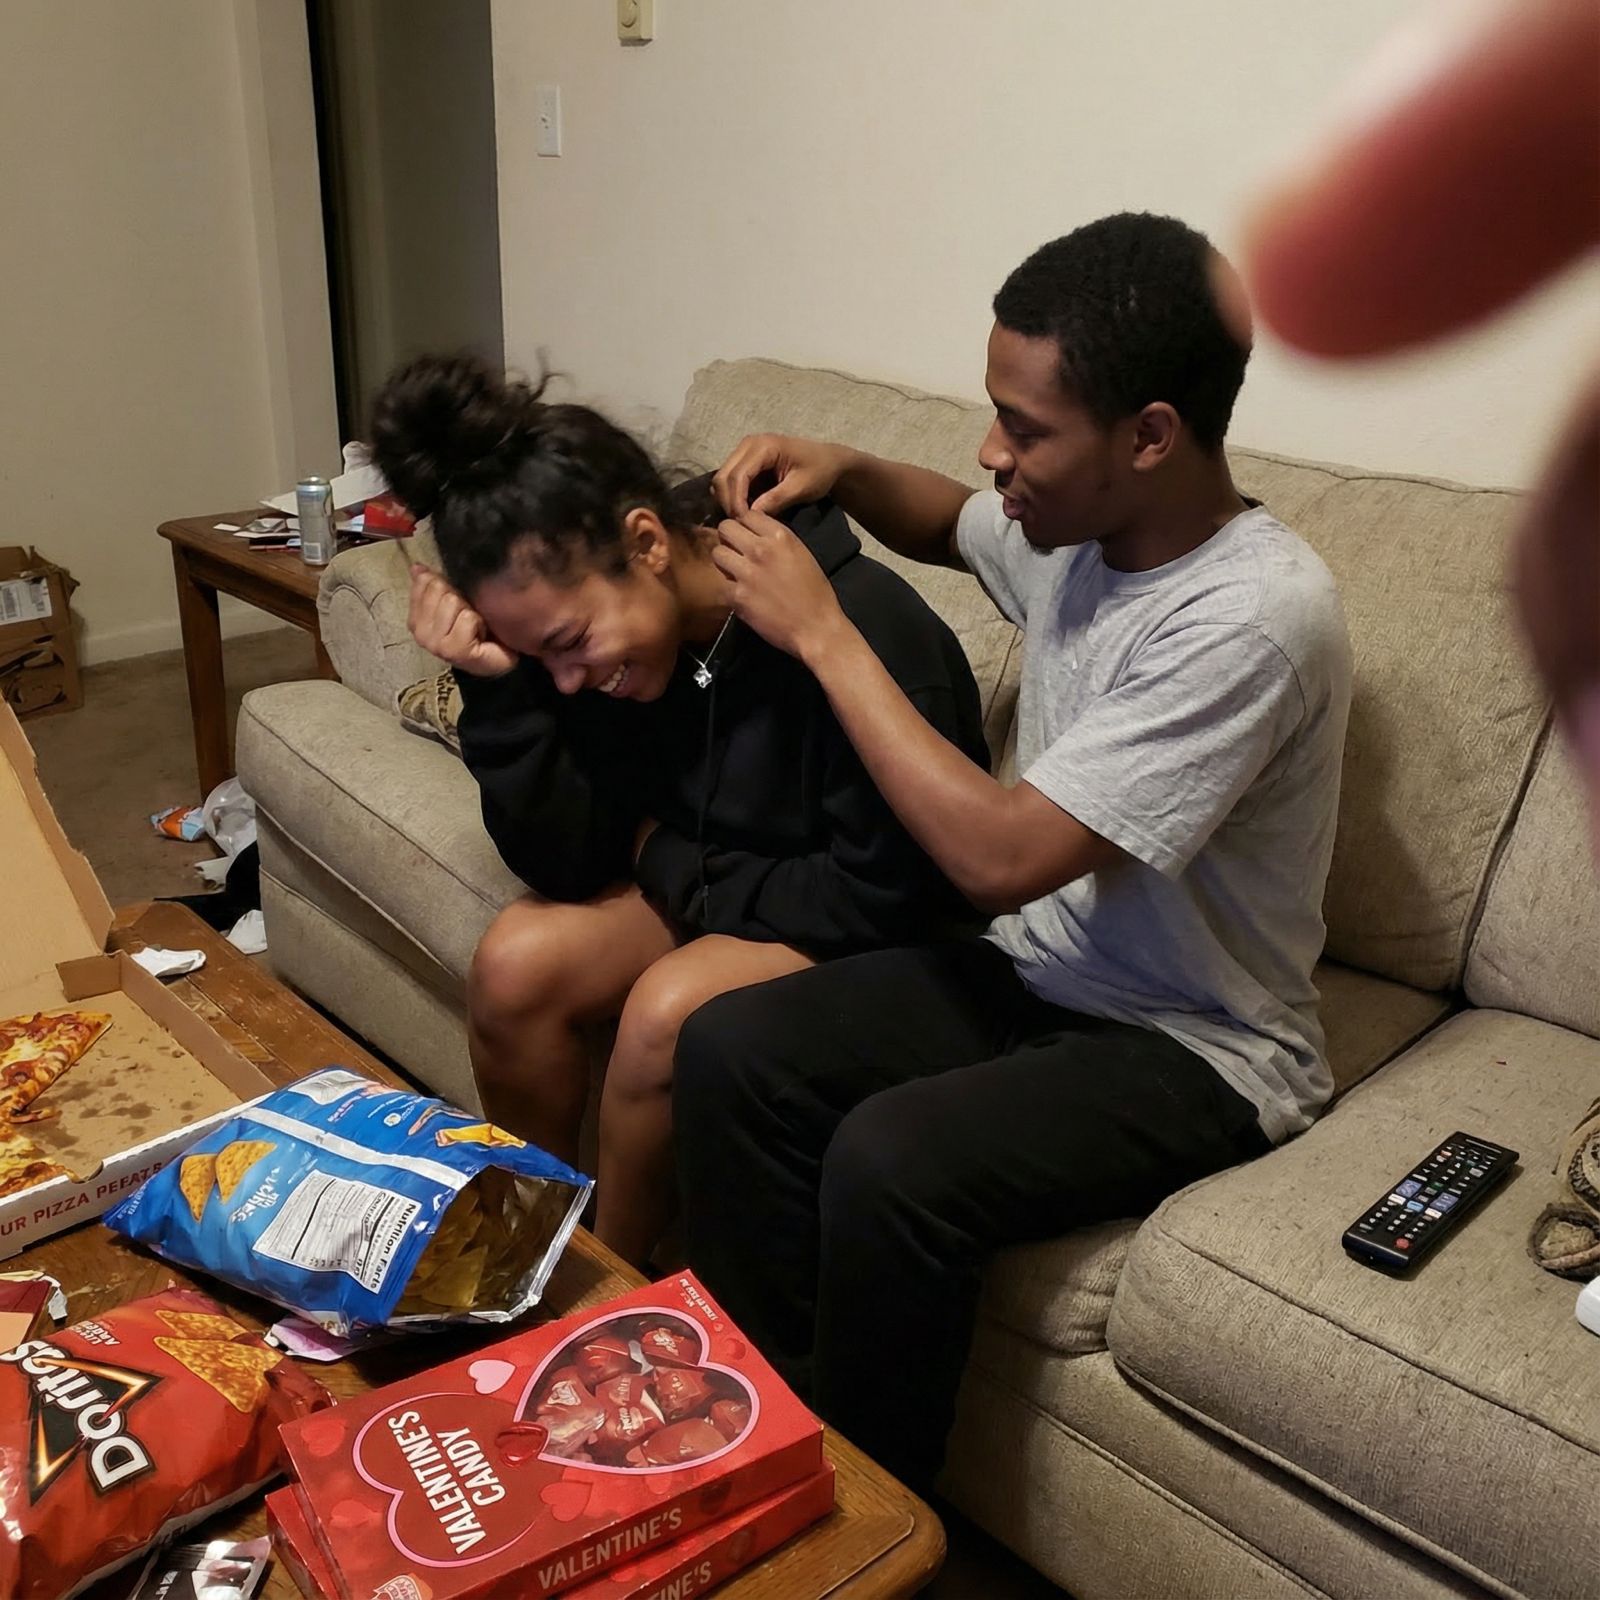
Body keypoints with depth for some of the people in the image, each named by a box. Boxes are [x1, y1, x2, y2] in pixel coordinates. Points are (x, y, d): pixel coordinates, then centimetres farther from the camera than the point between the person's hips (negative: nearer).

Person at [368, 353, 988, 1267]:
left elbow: (882, 896, -25)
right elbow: (570, 863, -11)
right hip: (703, 882, 6)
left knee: (668, 1012, -27)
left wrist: (669, 866, -15)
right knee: (514, 965, -15)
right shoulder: (601, 628, -11)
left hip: (877, 941, -6)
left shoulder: (860, 628, -32)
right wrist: (496, 688, -24)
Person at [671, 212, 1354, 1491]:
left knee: (890, 1159, -31)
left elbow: (1000, 855, -30)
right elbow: (952, 527, 24)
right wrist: (846, 473, 1)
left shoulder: (1253, 618, -27)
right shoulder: (1078, 523, -2)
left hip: (1196, 1046, -7)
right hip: (1038, 966, 8)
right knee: (728, 1049, -11)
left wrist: (821, 632, -22)